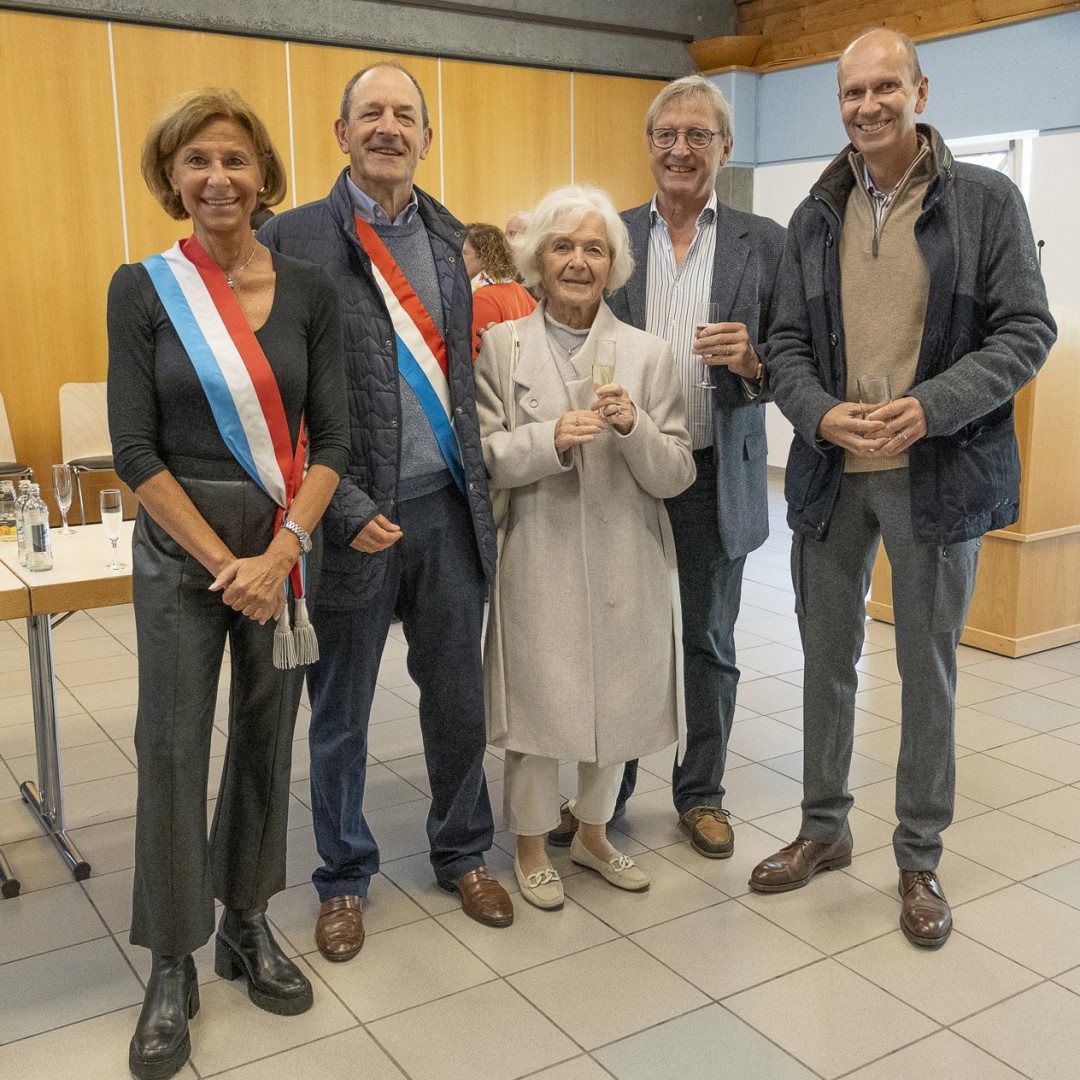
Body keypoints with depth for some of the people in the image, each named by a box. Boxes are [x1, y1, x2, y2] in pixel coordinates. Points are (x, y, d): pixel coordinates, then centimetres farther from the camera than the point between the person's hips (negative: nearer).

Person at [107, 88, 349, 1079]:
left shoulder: (308, 290, 1)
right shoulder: (142, 289, -4)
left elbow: (331, 438, -2)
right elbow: (135, 449, -7)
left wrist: (278, 553, -13)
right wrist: (223, 561, -12)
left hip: (284, 544, 2)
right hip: (180, 544, -2)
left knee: (267, 734, 12)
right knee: (173, 748, 2)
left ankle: (248, 924, 32)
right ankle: (173, 967, 20)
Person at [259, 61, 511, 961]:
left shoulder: (450, 238, 9)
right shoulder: (293, 239, -7)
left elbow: (464, 369, 12)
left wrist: (481, 491, 4)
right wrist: (345, 509, -15)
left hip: (448, 509, 4)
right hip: (355, 517, -4)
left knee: (458, 701, 16)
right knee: (340, 718, 12)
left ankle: (463, 854, 37)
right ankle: (345, 878, 33)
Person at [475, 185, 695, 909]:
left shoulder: (648, 354, 2)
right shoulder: (502, 346, -1)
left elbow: (676, 475, -1)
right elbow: (486, 460, -5)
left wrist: (633, 427, -19)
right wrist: (552, 437, -21)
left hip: (627, 563, 2)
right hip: (540, 559, -2)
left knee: (619, 704, 15)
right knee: (538, 706, 6)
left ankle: (593, 834, 39)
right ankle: (532, 847, 29)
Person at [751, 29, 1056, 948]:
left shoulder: (986, 201, -2)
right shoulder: (816, 217, 8)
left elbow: (1026, 330, -6)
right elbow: (787, 344, 6)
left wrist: (929, 407, -20)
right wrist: (823, 414, -14)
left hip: (938, 474, -3)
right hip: (831, 472, 3)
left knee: (929, 671, 8)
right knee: (827, 659, 13)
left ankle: (921, 857, 24)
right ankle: (824, 829, 31)